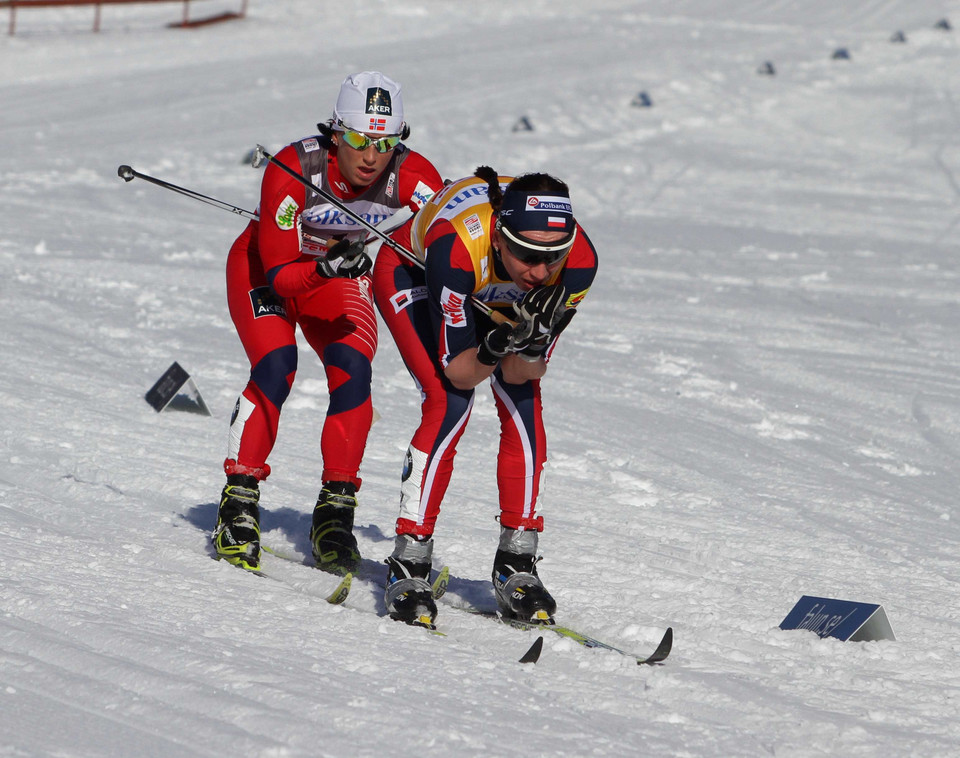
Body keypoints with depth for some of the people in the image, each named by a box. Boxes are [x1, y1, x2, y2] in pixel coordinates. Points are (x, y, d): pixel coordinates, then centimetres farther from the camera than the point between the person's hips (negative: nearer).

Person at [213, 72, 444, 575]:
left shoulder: (409, 175, -26)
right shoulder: (293, 170, -34)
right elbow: (279, 275, -34)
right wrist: (327, 268, -52)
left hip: (341, 275, 3)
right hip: (263, 268, -3)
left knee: (352, 373, -19)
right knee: (276, 368, -25)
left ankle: (335, 511, -7)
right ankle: (238, 503, -13)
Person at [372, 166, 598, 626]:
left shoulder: (578, 261, -34)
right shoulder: (458, 246, -44)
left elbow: (521, 374, -22)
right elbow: (457, 371, -32)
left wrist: (530, 347, -43)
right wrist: (496, 346, -51)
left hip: (496, 295, 4)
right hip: (411, 274, -4)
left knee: (524, 407, -13)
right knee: (450, 404, -22)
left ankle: (516, 567, 0)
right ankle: (407, 569, -15)